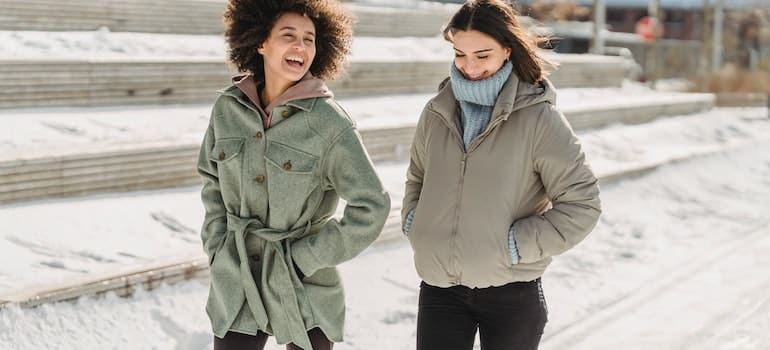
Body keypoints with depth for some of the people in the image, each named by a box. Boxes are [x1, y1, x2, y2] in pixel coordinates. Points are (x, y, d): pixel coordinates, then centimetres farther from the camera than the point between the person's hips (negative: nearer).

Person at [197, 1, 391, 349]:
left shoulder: (329, 122, -13)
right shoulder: (228, 108, -1)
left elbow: (371, 208, -13)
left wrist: (305, 259, -12)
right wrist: (218, 248, 5)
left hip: (305, 291, -3)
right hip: (236, 287, 3)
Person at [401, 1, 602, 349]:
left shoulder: (538, 117, -11)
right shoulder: (437, 113, 3)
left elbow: (582, 204, -9)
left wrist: (517, 245, -14)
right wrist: (413, 222, 4)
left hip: (512, 294, -3)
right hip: (440, 289, 3)